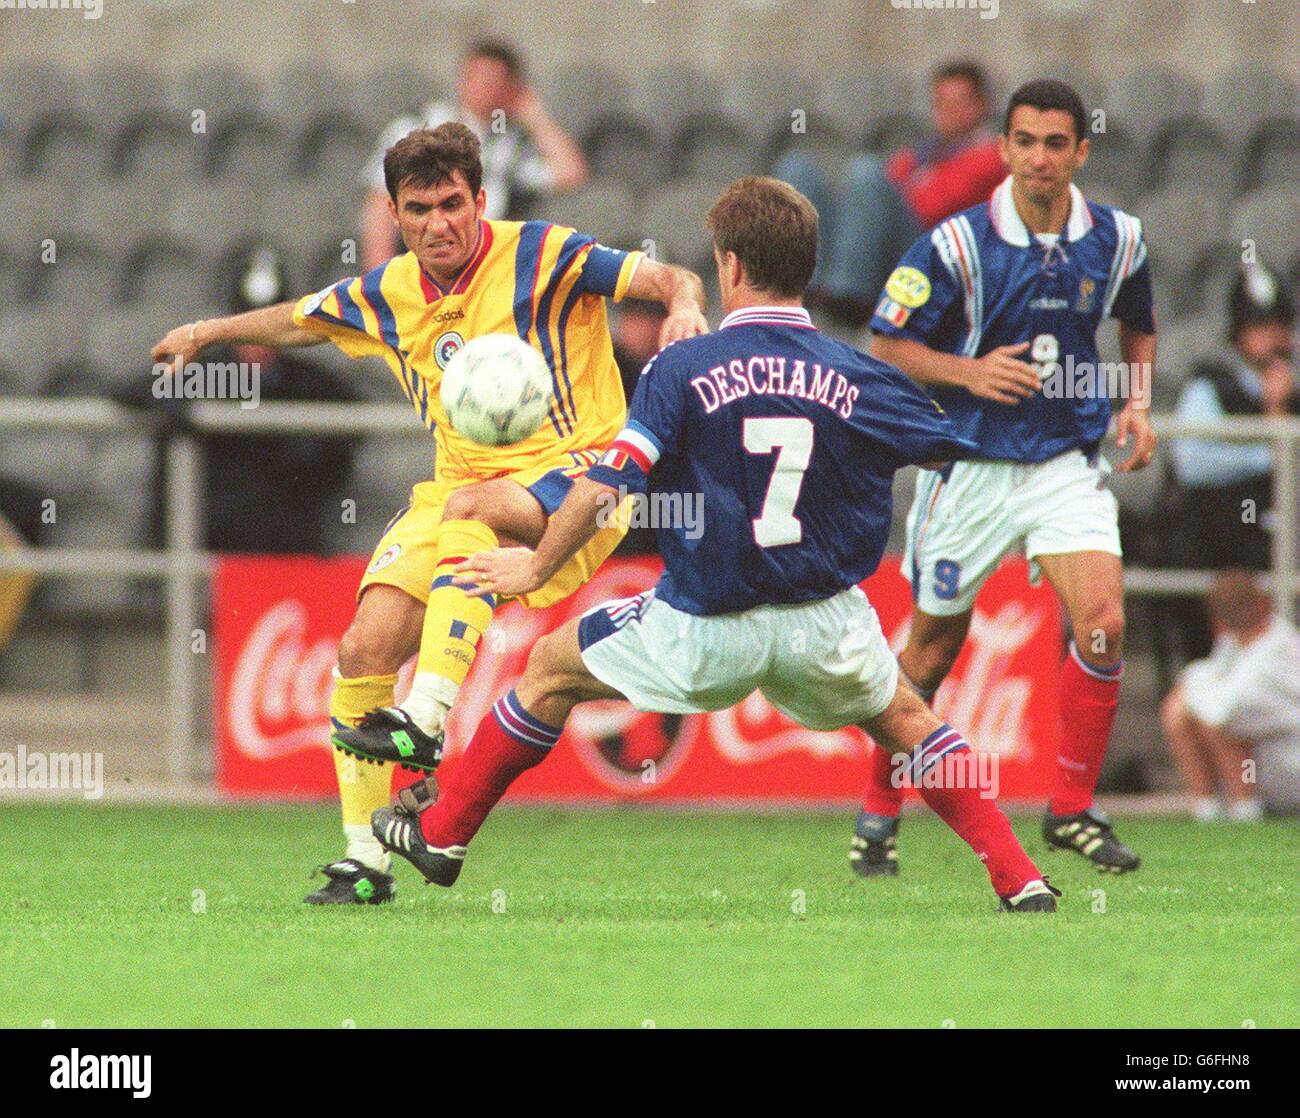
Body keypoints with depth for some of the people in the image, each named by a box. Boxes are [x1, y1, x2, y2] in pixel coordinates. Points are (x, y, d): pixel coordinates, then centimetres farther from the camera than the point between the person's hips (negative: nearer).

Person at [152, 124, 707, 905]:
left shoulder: (541, 257, -9)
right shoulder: (388, 296, 6)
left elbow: (668, 278, -16)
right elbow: (299, 320, 28)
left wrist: (685, 304, -37)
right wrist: (211, 332, 36)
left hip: (574, 471, -6)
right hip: (462, 484, 6)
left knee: (468, 510, -39)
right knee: (364, 649, -9)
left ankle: (427, 726, -44)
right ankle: (365, 861, 3)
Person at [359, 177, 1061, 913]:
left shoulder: (683, 370, -11)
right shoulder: (859, 381, -4)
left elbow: (603, 492, -14)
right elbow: (963, 447, 9)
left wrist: (538, 568, 2)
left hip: (704, 633, -2)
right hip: (823, 624, 2)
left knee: (552, 671, 21)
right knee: (903, 721, 29)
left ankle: (442, 834, 29)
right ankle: (1018, 879, 18)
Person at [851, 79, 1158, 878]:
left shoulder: (1118, 240, -1)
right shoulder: (956, 245, -13)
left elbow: (1139, 325, 19)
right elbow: (887, 348, -6)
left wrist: (1139, 403, 3)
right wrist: (971, 372, -21)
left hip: (1069, 465, 2)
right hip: (971, 469, -2)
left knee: (1103, 625, -16)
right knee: (934, 648, 8)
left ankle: (1072, 810, -1)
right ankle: (879, 813, 26)